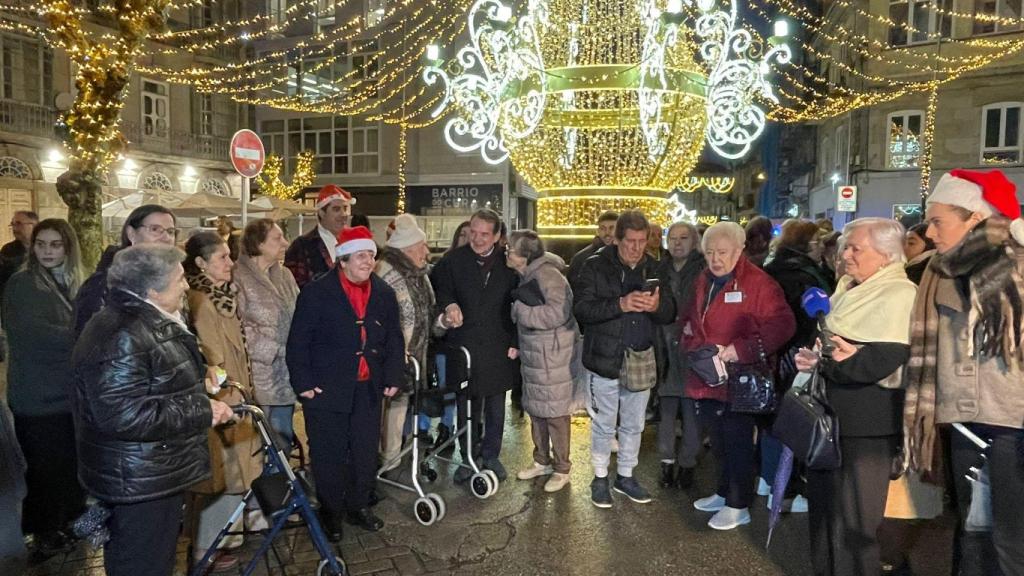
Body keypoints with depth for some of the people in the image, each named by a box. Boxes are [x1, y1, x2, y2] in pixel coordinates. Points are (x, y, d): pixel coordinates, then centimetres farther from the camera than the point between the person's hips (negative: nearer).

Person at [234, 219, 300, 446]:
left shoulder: (285, 276, 11)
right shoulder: (239, 279, -11)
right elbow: (239, 327, -14)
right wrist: (277, 351, -11)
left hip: (285, 376, 6)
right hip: (258, 374, -6)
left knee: (283, 437, 13)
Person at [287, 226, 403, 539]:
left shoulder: (384, 293, 5)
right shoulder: (317, 292, -8)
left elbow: (394, 339, 10)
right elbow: (298, 341, -8)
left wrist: (393, 378, 4)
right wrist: (303, 383, -11)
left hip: (369, 389, 4)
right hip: (327, 390, -4)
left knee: (366, 452, 13)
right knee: (329, 455, 7)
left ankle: (358, 506, 33)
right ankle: (331, 513, 26)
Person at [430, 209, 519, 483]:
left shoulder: (508, 263, -2)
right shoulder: (453, 260, -3)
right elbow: (439, 288, 6)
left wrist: (515, 342, -1)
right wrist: (448, 305, -17)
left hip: (497, 347, 1)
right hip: (463, 344, 0)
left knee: (495, 407, 14)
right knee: (466, 406, 9)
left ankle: (491, 456, 31)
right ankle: (467, 458, 25)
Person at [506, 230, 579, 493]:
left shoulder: (547, 274, -18)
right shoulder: (527, 276, 8)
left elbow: (558, 312, -28)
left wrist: (520, 310, -18)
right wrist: (517, 345, 5)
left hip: (553, 355, -9)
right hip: (533, 354, 9)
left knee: (555, 411, 2)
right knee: (536, 409, 17)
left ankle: (561, 469, 17)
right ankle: (542, 461, 32)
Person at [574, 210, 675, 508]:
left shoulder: (653, 268, 4)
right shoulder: (596, 266, -9)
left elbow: (670, 313, 3)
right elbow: (581, 308, -18)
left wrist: (657, 306, -20)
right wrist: (620, 305, -29)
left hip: (641, 360, 4)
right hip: (605, 360, -4)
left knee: (633, 425, 17)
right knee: (603, 425, 10)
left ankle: (626, 476, 36)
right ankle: (600, 478, 30)